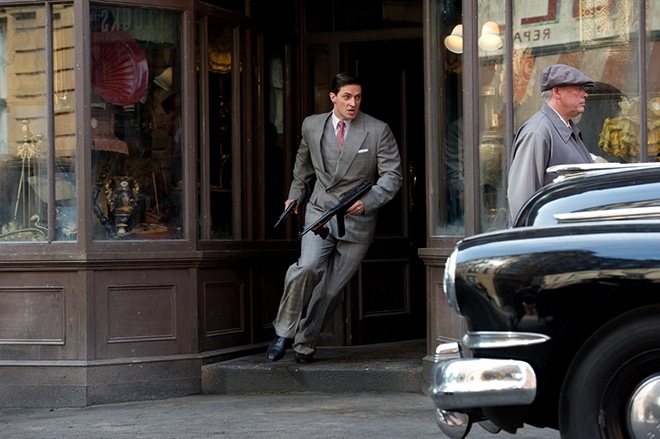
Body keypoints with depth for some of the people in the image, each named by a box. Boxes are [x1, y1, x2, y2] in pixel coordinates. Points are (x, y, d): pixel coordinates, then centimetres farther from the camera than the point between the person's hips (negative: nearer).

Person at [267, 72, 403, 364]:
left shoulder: (378, 131, -5)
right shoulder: (312, 126, 4)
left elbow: (392, 175, -6)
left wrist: (368, 202, -20)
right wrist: (295, 194, 22)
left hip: (357, 220, -1)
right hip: (319, 212, 1)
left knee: (331, 290, 2)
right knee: (308, 268, -24)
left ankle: (304, 344, 20)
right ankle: (284, 332, -9)